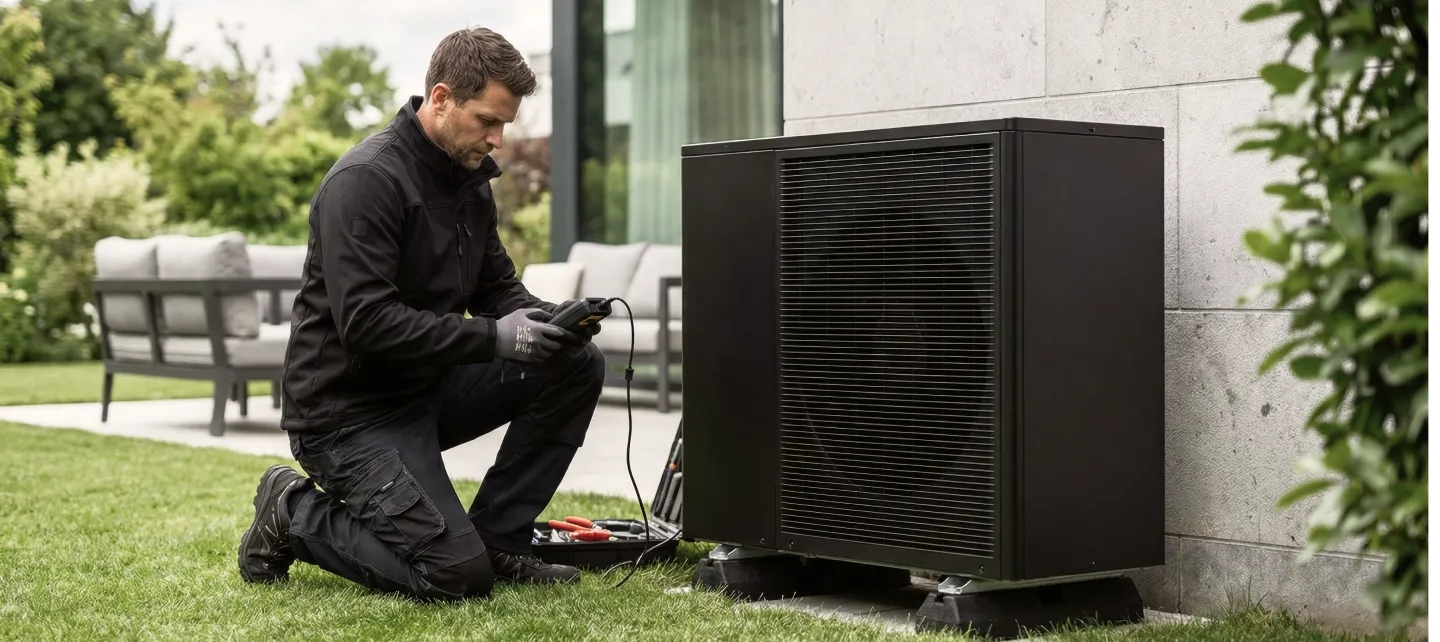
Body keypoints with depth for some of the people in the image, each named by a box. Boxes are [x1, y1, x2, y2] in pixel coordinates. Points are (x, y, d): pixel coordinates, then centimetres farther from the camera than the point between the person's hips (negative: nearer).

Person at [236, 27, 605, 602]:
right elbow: (365, 322, -27)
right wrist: (494, 338, -29)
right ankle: (294, 516, 4)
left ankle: (497, 541, 3)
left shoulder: (469, 178, 8)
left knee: (578, 366, -7)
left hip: (426, 386, 9)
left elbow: (496, 288, 14)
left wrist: (547, 319, -10)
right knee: (457, 575, -18)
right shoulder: (365, 180, -20)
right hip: (348, 409, -9)